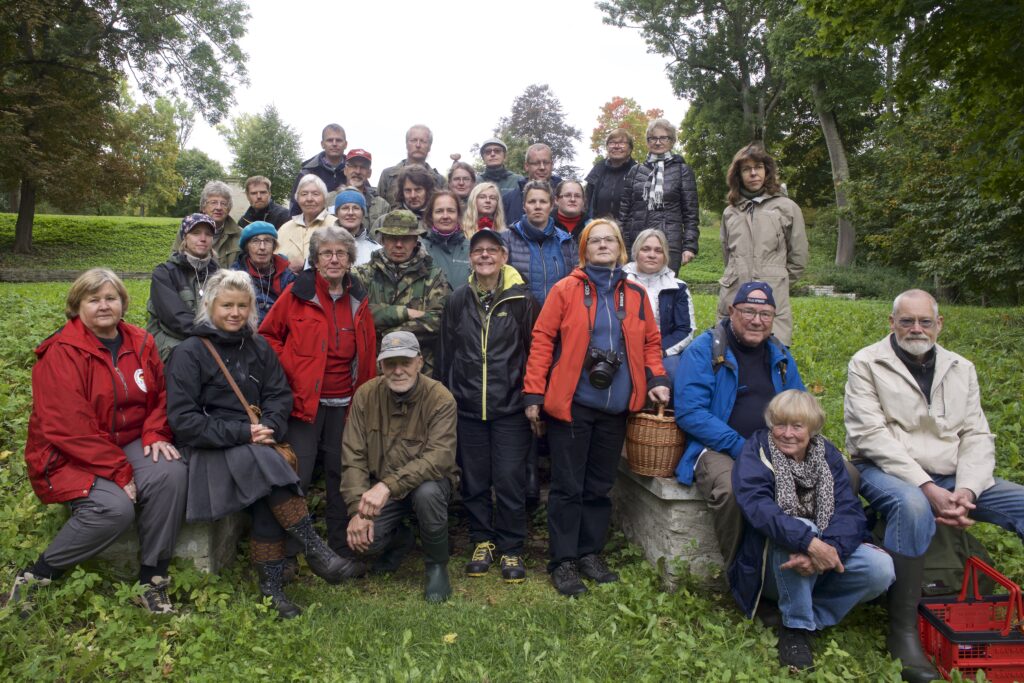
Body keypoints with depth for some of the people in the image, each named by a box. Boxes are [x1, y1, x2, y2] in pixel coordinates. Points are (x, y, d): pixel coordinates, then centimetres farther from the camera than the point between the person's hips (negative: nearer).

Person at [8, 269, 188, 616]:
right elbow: (70, 429, -19)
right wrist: (119, 471, -22)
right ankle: (34, 576, -5)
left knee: (171, 473, -24)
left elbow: (160, 396, 12)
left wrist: (155, 434, -9)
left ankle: (152, 581, -13)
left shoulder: (140, 343, 3)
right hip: (70, 456, -5)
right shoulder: (61, 353, -14)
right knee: (115, 507, -30)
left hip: (129, 444, 5)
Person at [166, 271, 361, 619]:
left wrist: (269, 427, -11)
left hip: (255, 443, 4)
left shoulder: (258, 347, 12)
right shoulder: (190, 352, -3)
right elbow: (182, 419, -10)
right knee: (269, 466, -31)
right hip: (210, 449, -4)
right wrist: (241, 433, -18)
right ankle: (315, 550, -24)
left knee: (269, 493, -26)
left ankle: (272, 584, -17)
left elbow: (280, 394, 10)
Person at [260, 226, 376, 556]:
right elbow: (268, 336, 4)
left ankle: (341, 547, 25)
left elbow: (368, 354, 13)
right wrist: (289, 374, -6)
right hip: (304, 401, -4)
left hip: (344, 404, 4)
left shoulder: (358, 300, 8)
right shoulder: (297, 294, -3)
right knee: (298, 476, -3)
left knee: (340, 475, 11)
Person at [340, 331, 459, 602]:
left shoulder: (440, 399, -19)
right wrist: (358, 509, -20)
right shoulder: (366, 395, -8)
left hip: (426, 482, -3)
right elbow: (353, 457, -9)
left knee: (427, 492, -37)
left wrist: (388, 485, -42)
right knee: (360, 542, -20)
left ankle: (437, 565, -7)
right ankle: (400, 538, 19)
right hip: (380, 489, 3)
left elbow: (440, 457, -31)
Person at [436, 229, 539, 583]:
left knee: (510, 480, 1)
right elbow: (445, 353, 10)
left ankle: (511, 549, 18)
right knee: (474, 480, 12)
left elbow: (536, 352, 0)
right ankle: (482, 541, 29)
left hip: (510, 408, -3)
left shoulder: (522, 300, -2)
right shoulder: (458, 300, 7)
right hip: (467, 407, 3)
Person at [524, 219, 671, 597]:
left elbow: (650, 341, 15)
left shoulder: (636, 295, 10)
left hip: (615, 408, 4)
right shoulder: (565, 289, -3)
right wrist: (533, 393, -10)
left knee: (600, 486, 14)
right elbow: (542, 339, -6)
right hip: (571, 404, -4)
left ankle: (589, 553, 29)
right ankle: (563, 561, 14)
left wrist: (655, 378, -1)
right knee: (568, 486, 3)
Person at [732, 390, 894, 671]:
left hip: (819, 568, 4)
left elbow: (850, 511, -13)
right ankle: (796, 626, -15)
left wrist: (829, 548, -34)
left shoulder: (827, 454, 0)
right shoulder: (756, 451, -10)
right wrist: (810, 542, -41)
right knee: (801, 529, -33)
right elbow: (756, 505, -28)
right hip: (771, 567, -4)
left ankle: (810, 618, -4)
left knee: (881, 568, -20)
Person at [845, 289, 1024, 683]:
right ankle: (903, 630, -25)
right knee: (912, 506, -38)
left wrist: (967, 490, -13)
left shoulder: (961, 369, 14)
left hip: (950, 478, 6)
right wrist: (926, 487, -21)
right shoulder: (867, 364, -2)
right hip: (886, 470, -5)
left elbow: (977, 437, 6)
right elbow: (871, 435, -12)